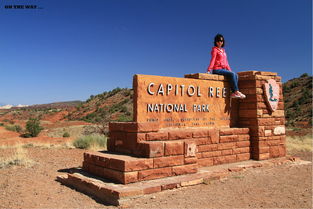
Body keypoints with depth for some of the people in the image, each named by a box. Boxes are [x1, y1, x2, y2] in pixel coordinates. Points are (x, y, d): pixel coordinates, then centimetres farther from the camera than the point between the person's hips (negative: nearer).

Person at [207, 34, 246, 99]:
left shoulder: (223, 50, 22)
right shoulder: (215, 49, 2)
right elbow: (213, 60, -9)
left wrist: (229, 70, 15)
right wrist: (209, 70, -20)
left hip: (223, 69, 7)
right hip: (217, 69, -7)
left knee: (236, 75, -15)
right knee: (232, 74, -24)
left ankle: (233, 93, -22)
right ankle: (237, 91, -23)